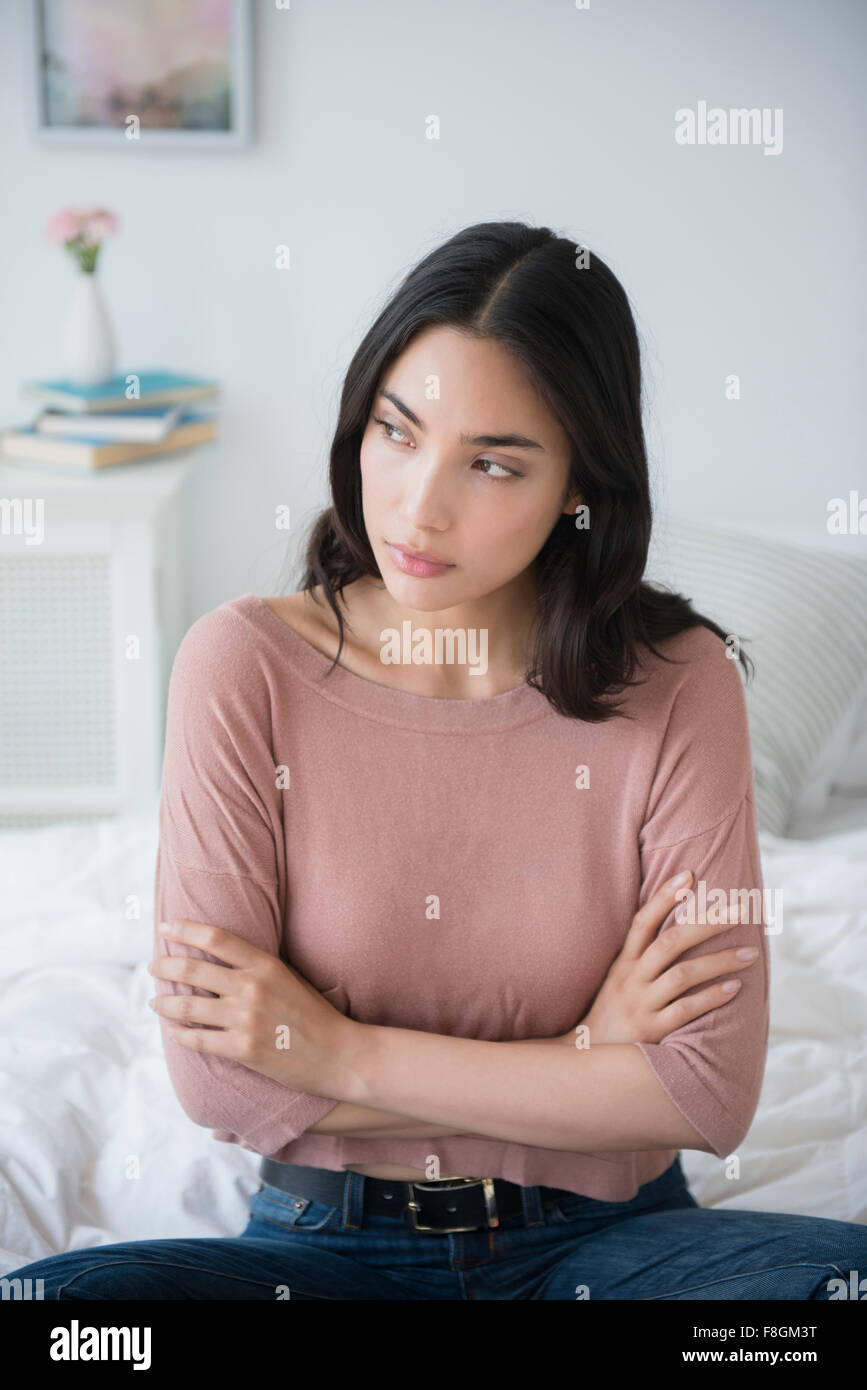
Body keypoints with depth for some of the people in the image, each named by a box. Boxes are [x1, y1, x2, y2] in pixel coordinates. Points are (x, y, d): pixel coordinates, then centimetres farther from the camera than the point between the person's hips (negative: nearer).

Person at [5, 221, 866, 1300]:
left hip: (603, 1233, 1)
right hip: (331, 1241, 0)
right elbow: (219, 1080, -12)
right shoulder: (244, 665, -9)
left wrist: (345, 1052, -14)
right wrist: (579, 1056, -12)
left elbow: (711, 1091, -12)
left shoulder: (679, 683, -9)